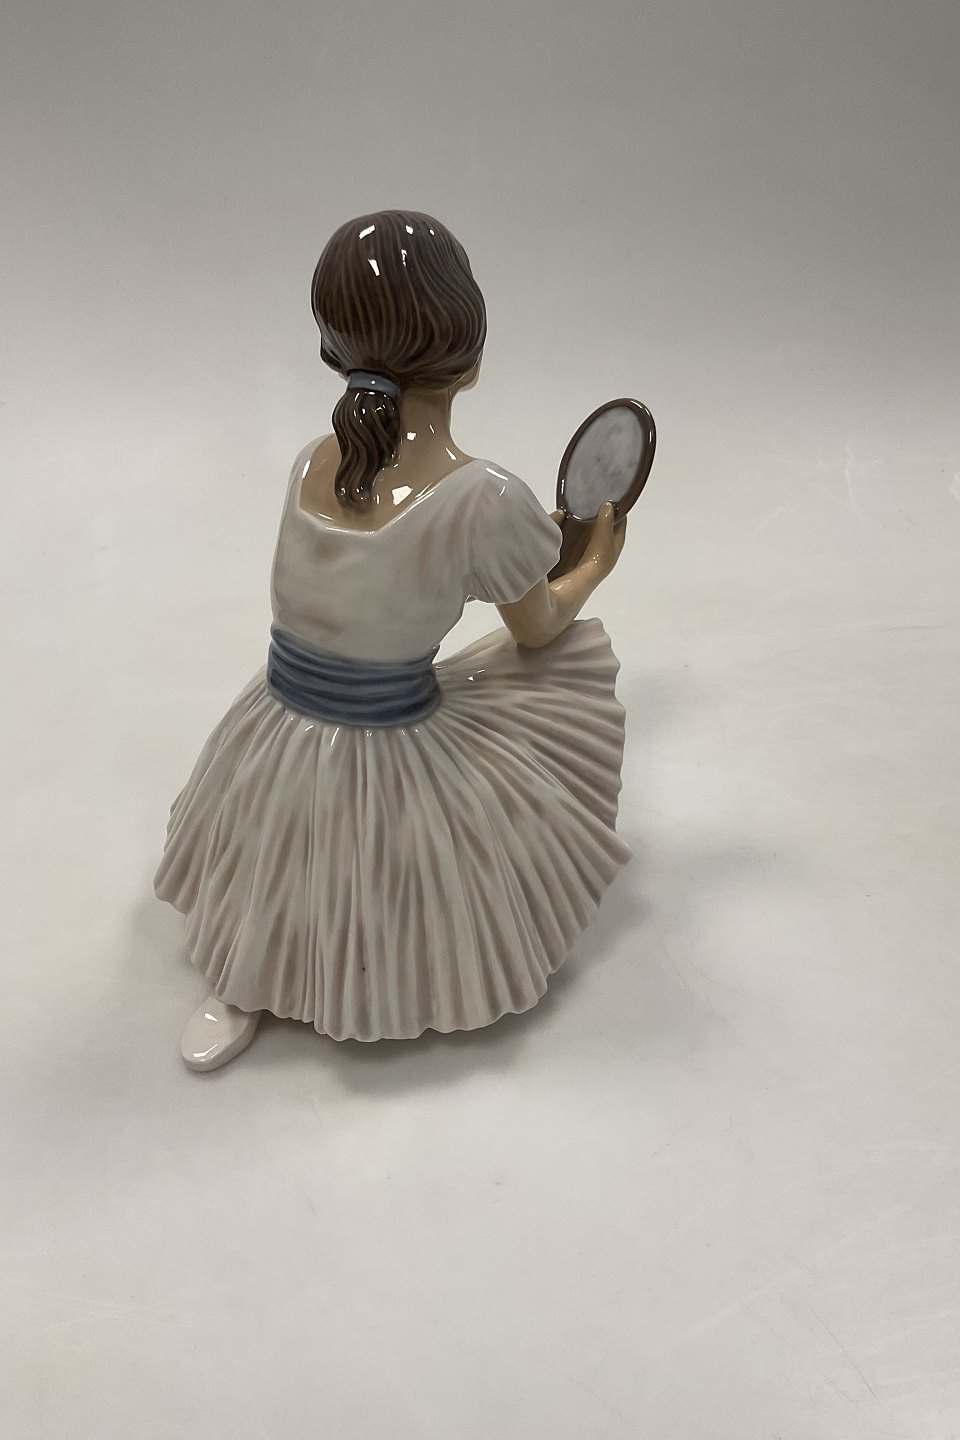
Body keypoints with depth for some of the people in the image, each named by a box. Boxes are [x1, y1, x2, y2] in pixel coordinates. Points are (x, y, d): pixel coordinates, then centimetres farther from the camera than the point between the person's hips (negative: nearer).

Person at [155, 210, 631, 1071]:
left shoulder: (312, 464, -3)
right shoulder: (486, 501, -20)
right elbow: (537, 631, -1)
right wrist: (594, 565, 20)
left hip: (269, 750, 4)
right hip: (387, 766, -4)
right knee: (578, 656, 19)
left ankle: (247, 980, 21)